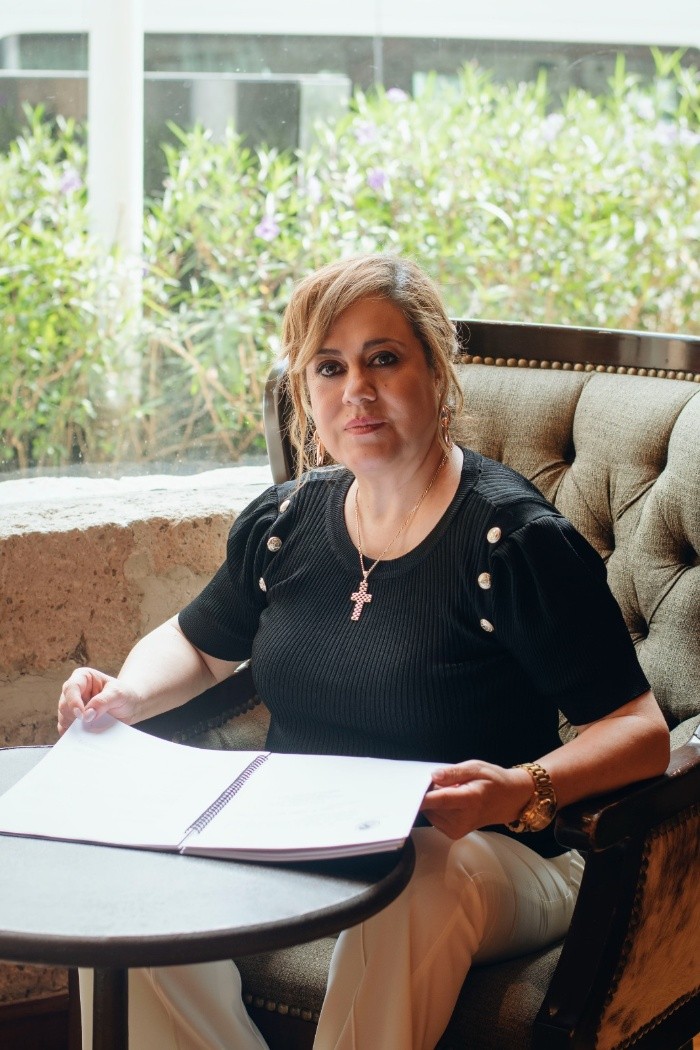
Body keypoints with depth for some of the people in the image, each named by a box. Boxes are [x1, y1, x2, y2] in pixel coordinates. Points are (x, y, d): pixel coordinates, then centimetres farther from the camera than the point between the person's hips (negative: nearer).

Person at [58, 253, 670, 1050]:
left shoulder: (515, 539, -11)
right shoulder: (285, 520, 8)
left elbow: (639, 731, -14)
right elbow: (197, 644, 25)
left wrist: (521, 791, -32)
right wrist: (127, 695, 3)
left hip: (485, 856, -5)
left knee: (416, 884, -40)